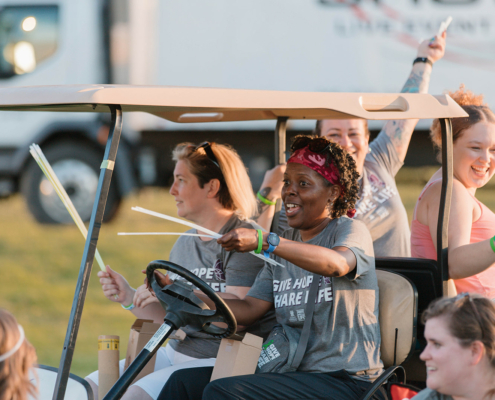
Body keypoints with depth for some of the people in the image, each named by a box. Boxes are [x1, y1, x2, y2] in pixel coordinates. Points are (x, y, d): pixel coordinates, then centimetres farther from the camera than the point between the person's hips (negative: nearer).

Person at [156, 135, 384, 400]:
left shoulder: (351, 230, -5)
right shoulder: (285, 244, 18)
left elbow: (337, 264, -31)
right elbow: (248, 310, 12)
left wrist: (263, 241, -40)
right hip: (293, 372, 8)